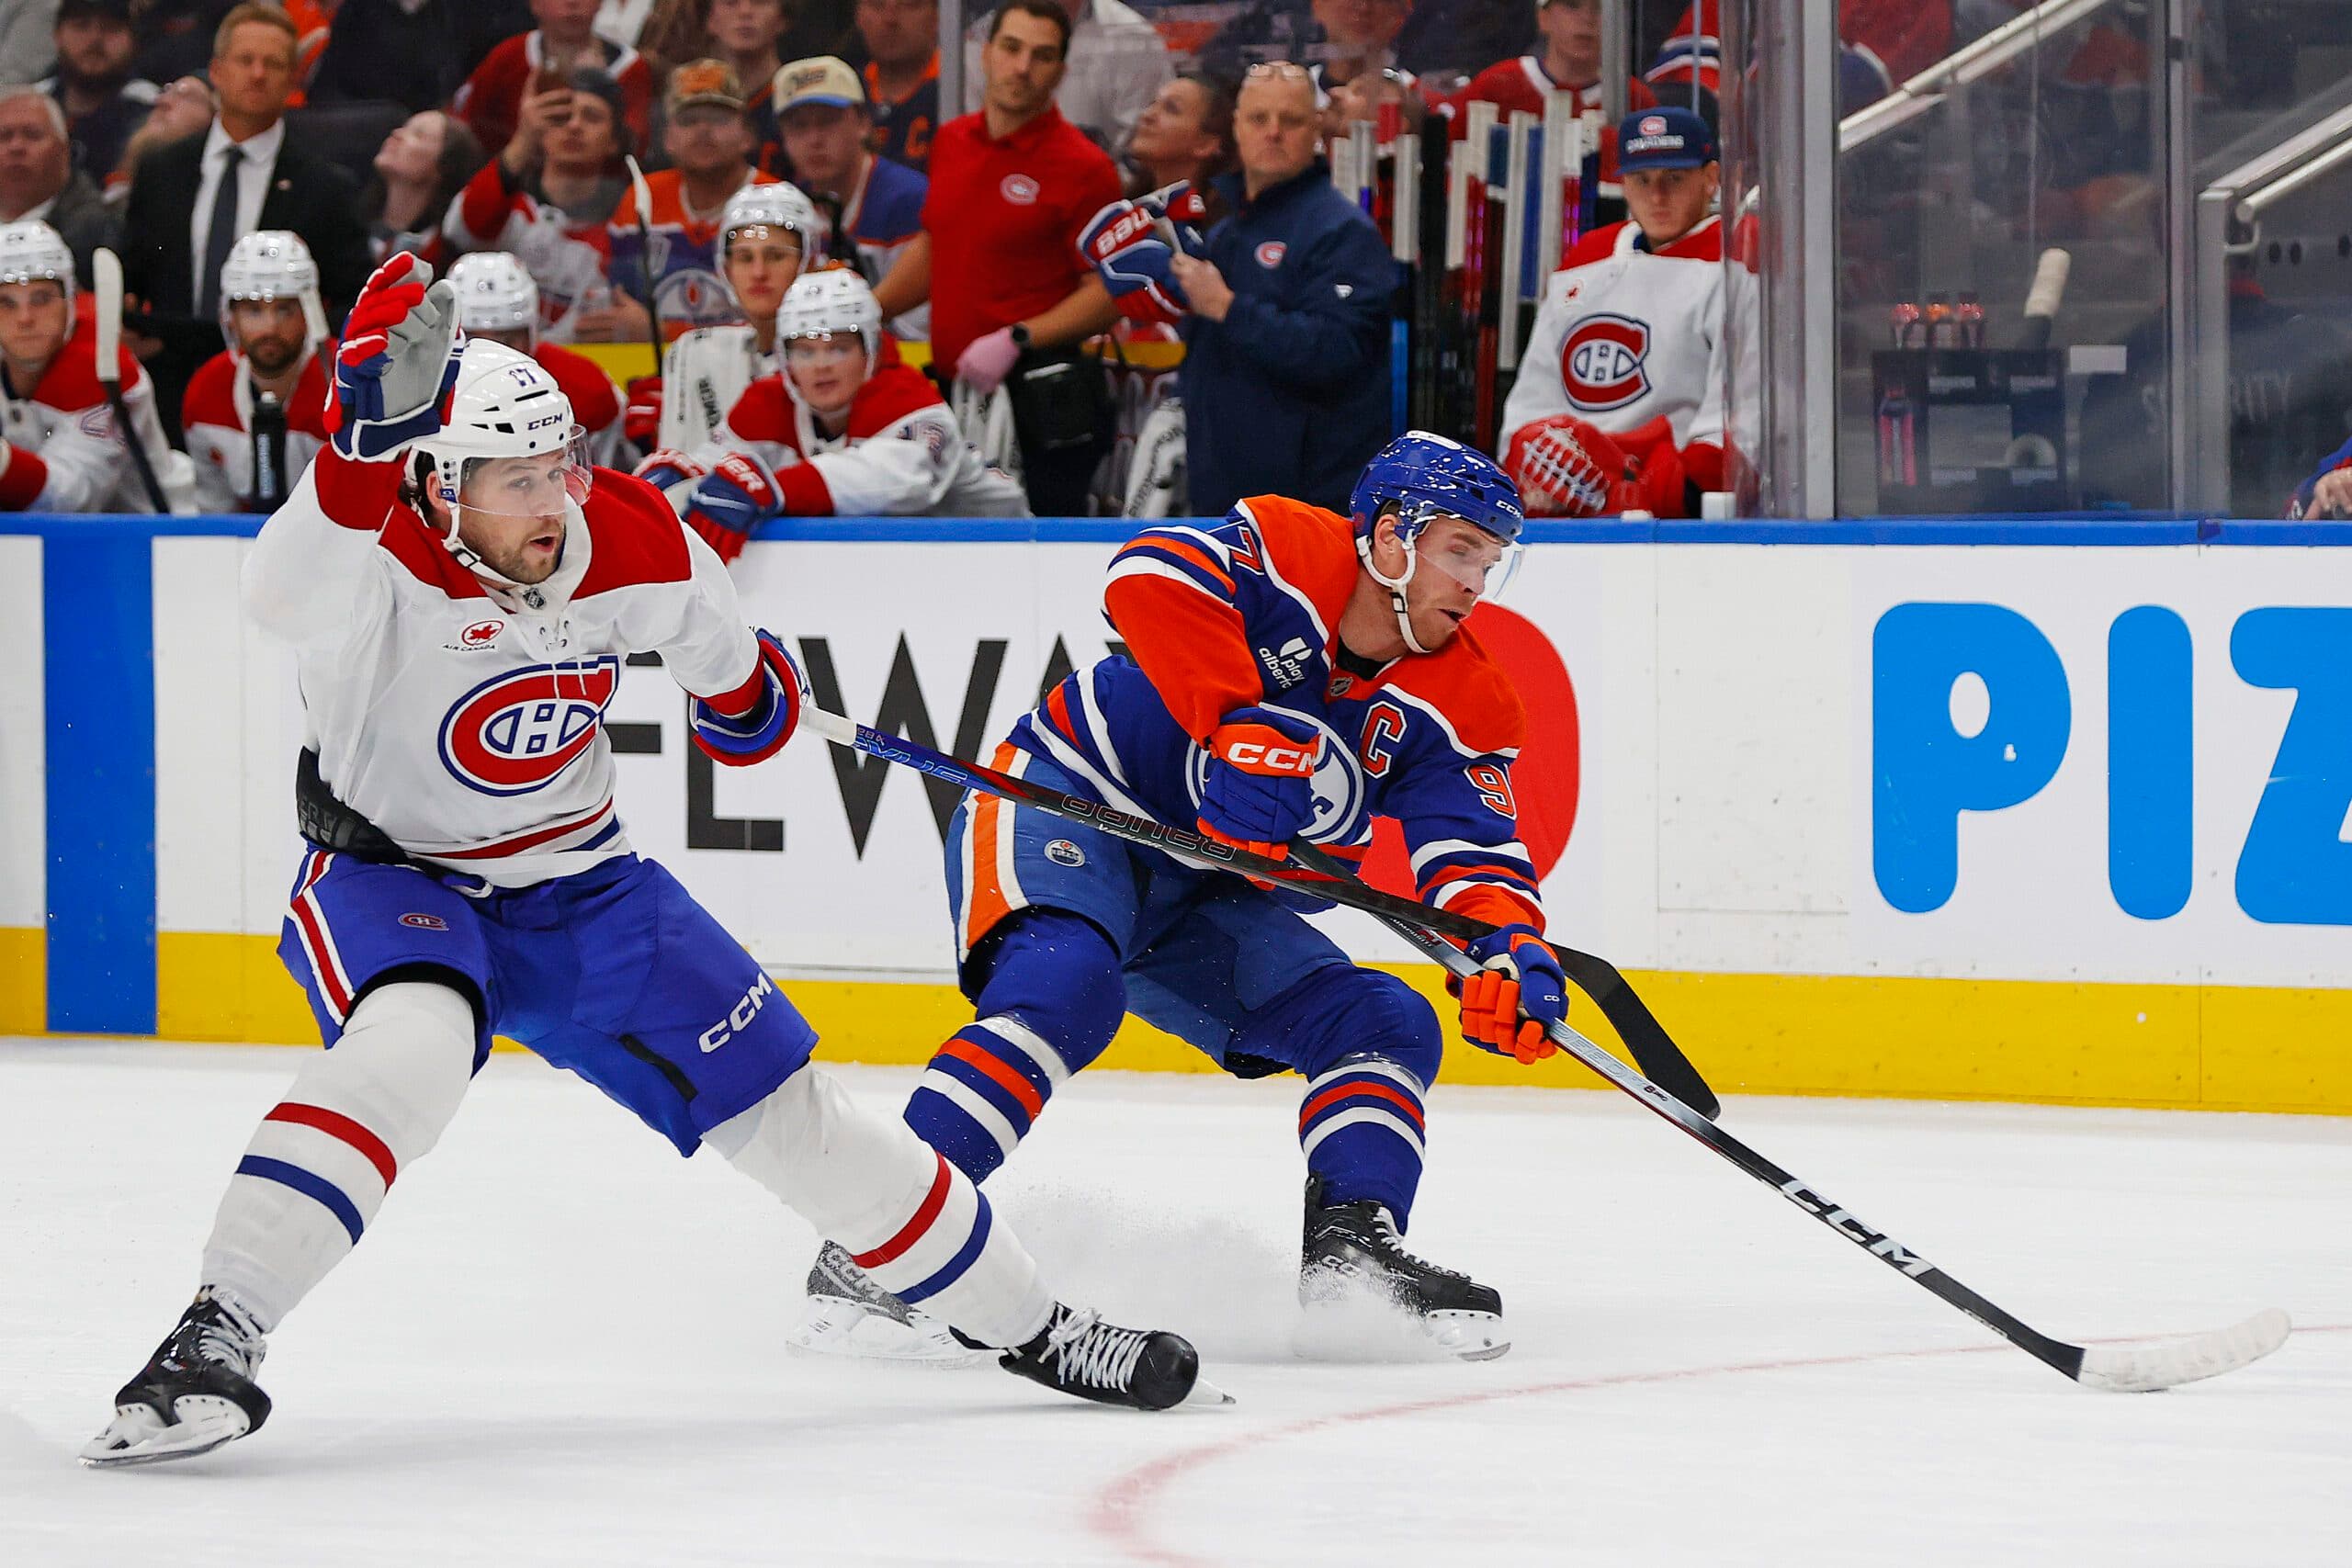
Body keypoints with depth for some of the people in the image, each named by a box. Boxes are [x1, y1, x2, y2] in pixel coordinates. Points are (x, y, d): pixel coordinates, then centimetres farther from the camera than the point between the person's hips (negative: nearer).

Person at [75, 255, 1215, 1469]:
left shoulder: (638, 543, -14)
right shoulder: (379, 560, -29)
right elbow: (285, 594, -56)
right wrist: (366, 441, -67)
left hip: (578, 882, 4)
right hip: (390, 876, -4)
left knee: (784, 1105, 7)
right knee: (407, 1050, -37)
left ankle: (1025, 1326, 24)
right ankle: (215, 1338, -36)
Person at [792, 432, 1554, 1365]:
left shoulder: (1460, 707, -1)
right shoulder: (1285, 551, -16)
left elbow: (1475, 846, -9)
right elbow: (1152, 574, -34)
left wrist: (1512, 948, -31)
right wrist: (1246, 730, -39)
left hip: (1198, 891, 7)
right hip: (1069, 804, -7)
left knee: (1386, 1026, -2)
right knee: (1064, 989, -33)